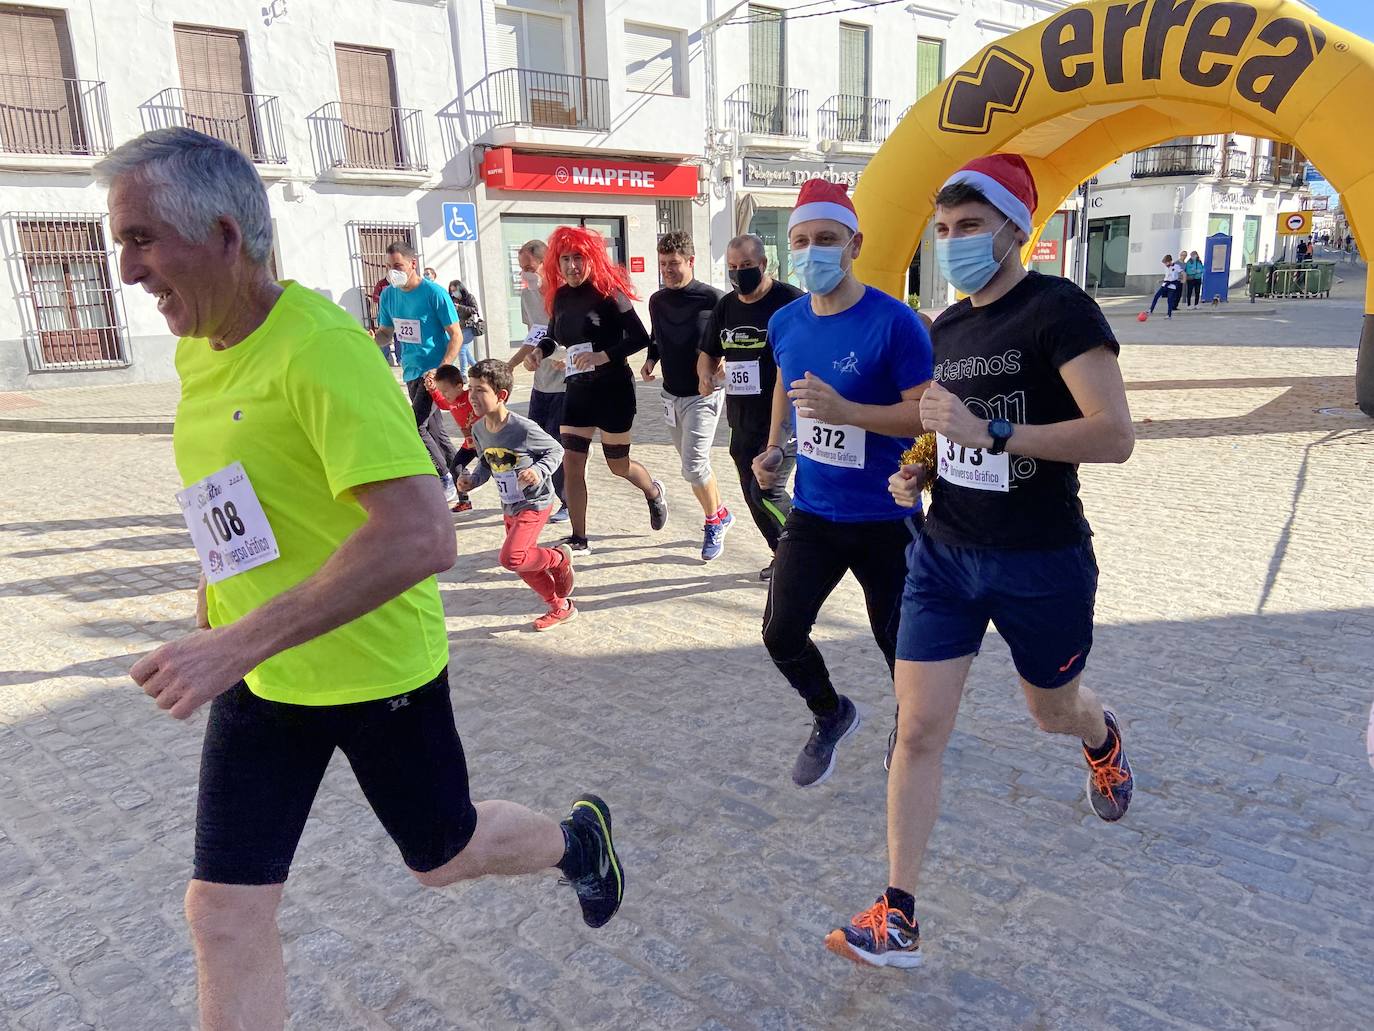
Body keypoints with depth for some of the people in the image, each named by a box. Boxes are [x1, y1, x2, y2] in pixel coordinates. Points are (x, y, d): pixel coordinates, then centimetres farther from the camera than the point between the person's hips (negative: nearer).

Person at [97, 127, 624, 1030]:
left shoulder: (322, 348, -25)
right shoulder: (197, 350, 3)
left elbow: (423, 538, -35)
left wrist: (239, 643, -32)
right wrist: (226, 582, 9)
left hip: (375, 669, -7)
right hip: (260, 678, 7)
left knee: (443, 856, 16)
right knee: (223, 914, 9)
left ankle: (578, 838, 48)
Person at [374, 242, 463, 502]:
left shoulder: (434, 293, -13)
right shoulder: (389, 294, 5)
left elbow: (456, 336, -12)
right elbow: (386, 332, 15)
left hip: (433, 373, -7)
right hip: (411, 372, 7)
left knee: (414, 427, -14)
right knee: (434, 431, 12)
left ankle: (447, 480, -1)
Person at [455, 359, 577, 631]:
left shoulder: (523, 428, -24)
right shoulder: (479, 429, -3)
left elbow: (555, 450, -11)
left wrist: (539, 471, -27)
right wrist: (473, 479, -6)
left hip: (535, 503, -8)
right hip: (510, 506, 8)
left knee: (511, 558, -20)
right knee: (524, 563, 13)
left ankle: (559, 558, 8)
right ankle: (560, 608, 31)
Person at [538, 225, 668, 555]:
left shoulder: (608, 292, -13)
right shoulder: (560, 297, 4)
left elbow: (640, 338, -15)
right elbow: (554, 336, 19)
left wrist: (604, 356, -26)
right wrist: (541, 350, -2)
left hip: (614, 389, -5)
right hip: (578, 389, 5)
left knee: (618, 465, 9)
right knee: (571, 464, -2)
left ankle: (654, 492, 43)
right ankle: (579, 540, 9)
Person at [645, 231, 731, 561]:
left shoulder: (711, 298, -13)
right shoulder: (657, 301, 5)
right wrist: (651, 359, 2)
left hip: (703, 395, -7)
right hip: (671, 395, 7)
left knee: (694, 466, -14)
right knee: (693, 462, 15)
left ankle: (713, 521, 10)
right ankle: (719, 514, 34)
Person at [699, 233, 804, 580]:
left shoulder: (789, 300, -10)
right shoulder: (725, 307, 11)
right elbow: (709, 353, 21)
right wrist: (706, 374, -2)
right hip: (741, 419, 7)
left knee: (766, 490, -16)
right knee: (752, 494, 12)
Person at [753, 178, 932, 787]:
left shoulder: (895, 323, -17)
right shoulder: (785, 323, 1)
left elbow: (927, 415, -18)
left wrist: (845, 410, -30)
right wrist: (774, 448, 6)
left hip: (885, 518, -4)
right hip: (812, 511, 5)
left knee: (898, 644, 10)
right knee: (781, 634, 3)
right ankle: (830, 715, 33)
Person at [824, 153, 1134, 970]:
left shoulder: (1060, 309, -13)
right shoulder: (948, 327, 8)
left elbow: (1115, 436, -21)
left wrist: (990, 431, -28)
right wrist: (920, 471, 2)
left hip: (1043, 562, -5)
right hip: (946, 553, 5)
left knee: (1054, 710, 20)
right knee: (918, 730, -2)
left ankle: (1104, 739, 60)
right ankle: (899, 918, 8)